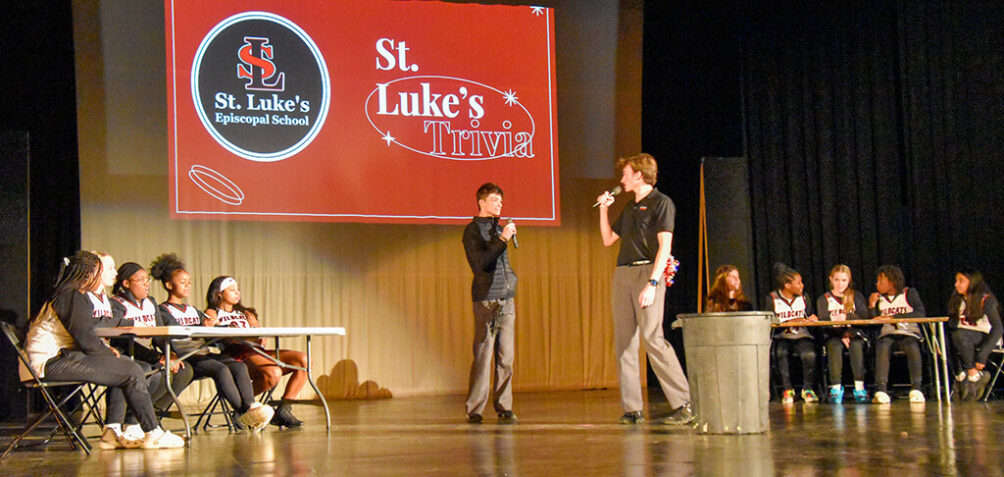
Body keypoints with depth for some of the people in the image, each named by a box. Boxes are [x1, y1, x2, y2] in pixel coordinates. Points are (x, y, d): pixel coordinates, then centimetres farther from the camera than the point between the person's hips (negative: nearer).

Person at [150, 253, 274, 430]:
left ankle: (251, 406, -39)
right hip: (185, 358, -7)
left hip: (205, 354, 7)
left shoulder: (193, 311, 29)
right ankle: (242, 412, -34)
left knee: (239, 366, -22)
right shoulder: (163, 310, 5)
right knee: (221, 369, -33)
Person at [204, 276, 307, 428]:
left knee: (304, 360, -13)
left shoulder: (245, 313, 32)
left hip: (257, 351, 7)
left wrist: (254, 324, 0)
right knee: (273, 373, -36)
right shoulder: (212, 313, 14)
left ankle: (283, 410, -12)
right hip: (237, 354, -7)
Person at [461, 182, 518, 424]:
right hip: (486, 299, -6)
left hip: (507, 298, 6)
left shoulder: (500, 229, 20)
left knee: (506, 356, 4)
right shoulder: (473, 230, -1)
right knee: (483, 355, -7)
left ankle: (504, 407, 7)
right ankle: (474, 409, -3)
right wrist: (502, 239, -16)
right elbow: (479, 263, -12)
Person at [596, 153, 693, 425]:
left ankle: (683, 404, -13)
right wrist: (604, 209, 18)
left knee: (652, 337, -17)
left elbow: (665, 246, -11)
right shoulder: (629, 208, 22)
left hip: (647, 271, -8)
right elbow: (608, 240, 27)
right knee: (624, 341, 3)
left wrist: (652, 283, -20)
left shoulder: (661, 203, -2)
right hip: (622, 274, 8)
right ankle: (632, 409, 5)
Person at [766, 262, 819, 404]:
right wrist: (790, 322, -18)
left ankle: (808, 389, -13)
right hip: (781, 338, -2)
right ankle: (787, 389, -21)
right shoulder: (772, 299, -1)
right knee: (780, 353, -35)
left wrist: (813, 318, -8)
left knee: (809, 355, -31)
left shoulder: (804, 297, 12)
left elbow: (810, 316, 16)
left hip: (802, 336, 2)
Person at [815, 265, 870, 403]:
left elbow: (866, 317, 1)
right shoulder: (823, 299, 12)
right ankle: (836, 387, -35)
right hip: (834, 335, 0)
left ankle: (859, 387, -35)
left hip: (854, 333, 0)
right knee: (835, 346, -34)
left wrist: (847, 317, -16)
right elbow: (824, 322, -1)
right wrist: (841, 336, -16)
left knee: (856, 345, -34)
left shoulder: (857, 296, 14)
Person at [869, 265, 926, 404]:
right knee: (882, 347, -33)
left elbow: (920, 313, -11)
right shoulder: (878, 298, 15)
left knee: (913, 348, -35)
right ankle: (881, 390, -37)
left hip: (908, 332, -2)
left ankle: (916, 389, -28)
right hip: (887, 334, 2)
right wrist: (871, 306, -6)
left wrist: (893, 317, -15)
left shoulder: (909, 294, 5)